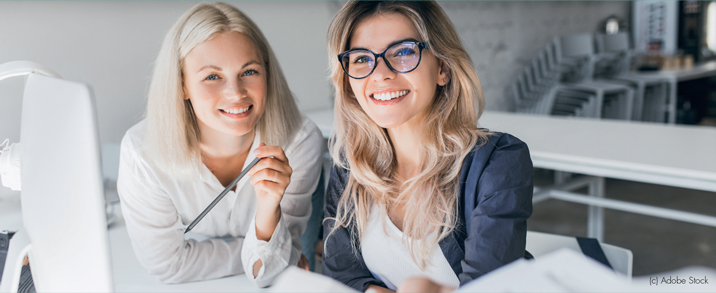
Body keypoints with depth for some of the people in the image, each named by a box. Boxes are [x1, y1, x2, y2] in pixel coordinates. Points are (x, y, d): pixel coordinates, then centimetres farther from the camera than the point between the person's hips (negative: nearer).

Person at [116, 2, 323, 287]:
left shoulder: (300, 141, -25)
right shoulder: (141, 154, -27)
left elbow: (266, 274, -20)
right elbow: (167, 264, -13)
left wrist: (269, 211, -40)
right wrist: (264, 254, -14)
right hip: (192, 286, -1)